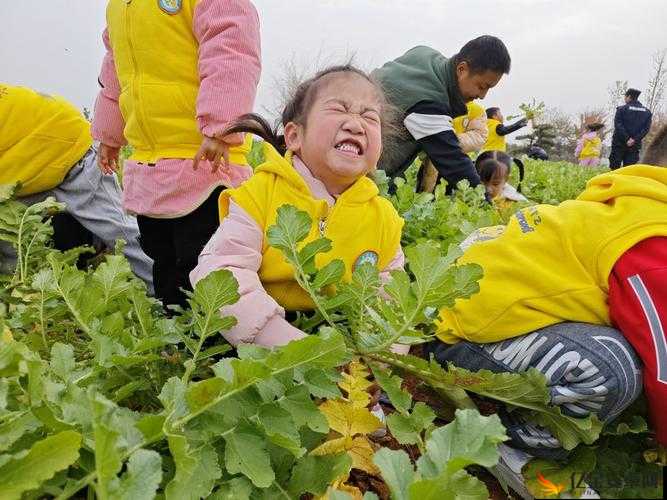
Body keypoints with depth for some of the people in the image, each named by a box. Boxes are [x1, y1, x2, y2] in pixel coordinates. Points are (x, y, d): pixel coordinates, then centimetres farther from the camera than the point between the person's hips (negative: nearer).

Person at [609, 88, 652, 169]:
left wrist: (627, 139, -12)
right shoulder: (647, 112, 10)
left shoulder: (622, 109, -3)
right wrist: (635, 139, -8)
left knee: (615, 167, 1)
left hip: (620, 144, -3)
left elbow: (618, 125, -12)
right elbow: (646, 128, -1)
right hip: (635, 146, 4)